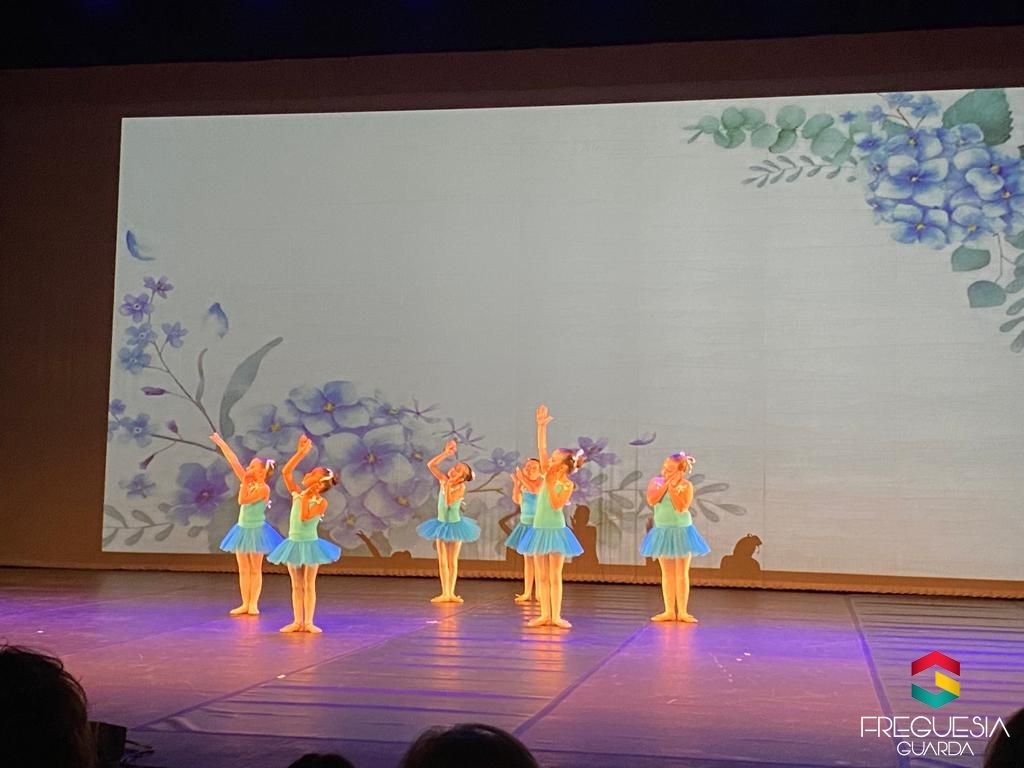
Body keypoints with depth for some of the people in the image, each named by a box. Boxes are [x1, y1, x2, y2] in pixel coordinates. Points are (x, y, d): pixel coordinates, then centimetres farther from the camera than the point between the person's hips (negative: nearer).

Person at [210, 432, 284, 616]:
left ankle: (253, 604, 6)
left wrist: (245, 482, -22)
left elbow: (242, 500, -26)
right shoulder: (249, 482, 3)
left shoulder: (264, 488, -17)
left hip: (256, 531, -7)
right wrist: (220, 443, 2)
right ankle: (245, 603, 12)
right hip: (242, 529, 7)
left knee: (255, 569, 2)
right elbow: (234, 462, 3)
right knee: (243, 569, 8)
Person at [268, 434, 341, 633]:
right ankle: (297, 621, 13)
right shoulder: (297, 494, 2)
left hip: (310, 545, -4)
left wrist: (306, 497, -22)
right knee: (296, 586, 9)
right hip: (294, 544, 5)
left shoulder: (321, 502, -12)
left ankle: (308, 622, 7)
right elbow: (286, 472, -5)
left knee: (309, 585, 3)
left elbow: (305, 517, -26)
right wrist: (301, 452, -8)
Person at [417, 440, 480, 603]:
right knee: (442, 561, 5)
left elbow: (449, 502, -29)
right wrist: (446, 453, -15)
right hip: (441, 524, 4)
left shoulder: (461, 487, -16)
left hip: (454, 525, -4)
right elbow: (431, 465, -11)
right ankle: (444, 593, 9)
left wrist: (448, 486, -26)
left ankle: (451, 593, 9)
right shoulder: (443, 480, -4)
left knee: (452, 561, 3)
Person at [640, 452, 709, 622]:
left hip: (681, 532, -3)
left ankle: (682, 612, 8)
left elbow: (682, 508, -24)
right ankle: (669, 611, 13)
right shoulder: (656, 481, -1)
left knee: (682, 574, 3)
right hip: (662, 532, 3)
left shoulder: (686, 485, -11)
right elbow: (651, 500, -18)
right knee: (667, 573, 8)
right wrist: (666, 484, -18)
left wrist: (673, 488, -22)